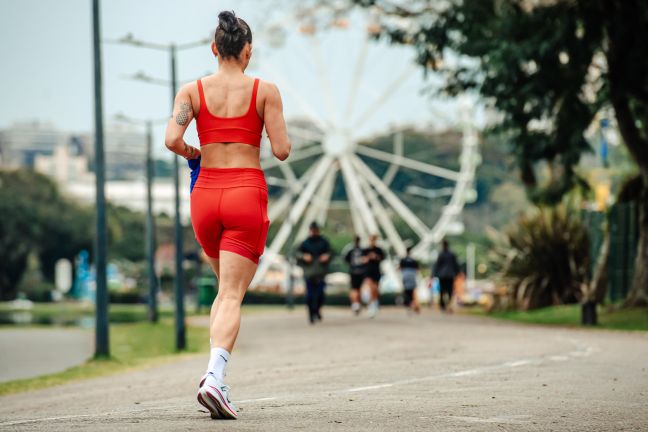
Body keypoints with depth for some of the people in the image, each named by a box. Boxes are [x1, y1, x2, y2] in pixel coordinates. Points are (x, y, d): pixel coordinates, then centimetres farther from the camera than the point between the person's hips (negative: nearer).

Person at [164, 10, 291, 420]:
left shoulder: (192, 90, 3)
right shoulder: (265, 90, -2)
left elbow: (172, 140, -9)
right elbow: (282, 150, -5)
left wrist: (192, 153, 12)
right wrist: (280, 131, 17)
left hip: (206, 194, 3)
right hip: (247, 193, -3)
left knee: (225, 287, 22)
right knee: (232, 296, -6)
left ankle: (217, 376, 11)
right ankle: (214, 377, -27)